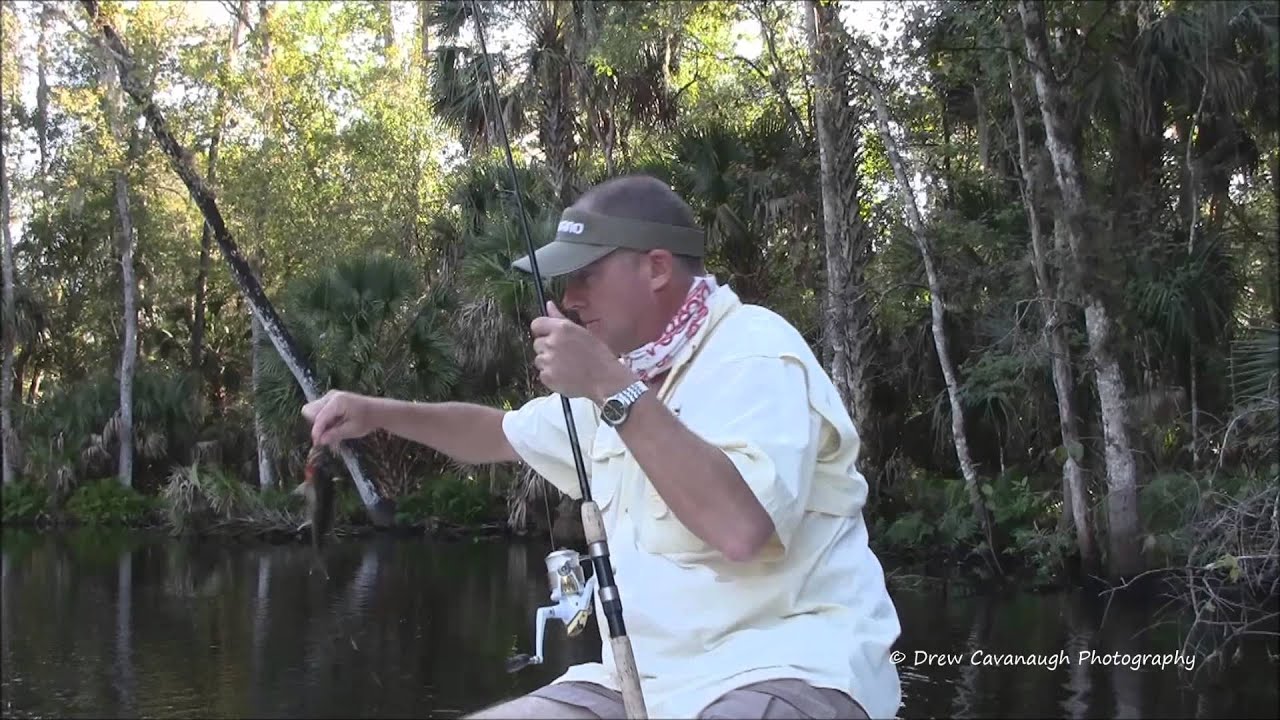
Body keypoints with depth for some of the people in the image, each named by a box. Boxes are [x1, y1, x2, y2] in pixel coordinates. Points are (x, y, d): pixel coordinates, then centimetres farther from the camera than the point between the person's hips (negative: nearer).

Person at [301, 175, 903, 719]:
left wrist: (613, 389, -23)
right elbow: (504, 434, 30)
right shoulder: (628, 371, 14)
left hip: (783, 670, -8)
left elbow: (742, 527, -29)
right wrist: (377, 413, 17)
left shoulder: (756, 353, -12)